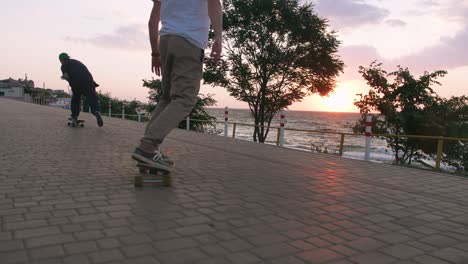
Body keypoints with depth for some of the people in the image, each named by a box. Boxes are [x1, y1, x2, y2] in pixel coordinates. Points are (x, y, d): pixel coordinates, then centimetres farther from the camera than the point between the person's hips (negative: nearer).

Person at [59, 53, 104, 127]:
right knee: (92, 98, -7)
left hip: (77, 84, -3)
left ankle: (74, 116, 22)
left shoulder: (64, 65, 11)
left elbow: (66, 76, -3)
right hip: (88, 80, 3)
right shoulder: (76, 61, 30)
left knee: (75, 100, 20)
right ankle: (96, 111, -34)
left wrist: (63, 77, 20)